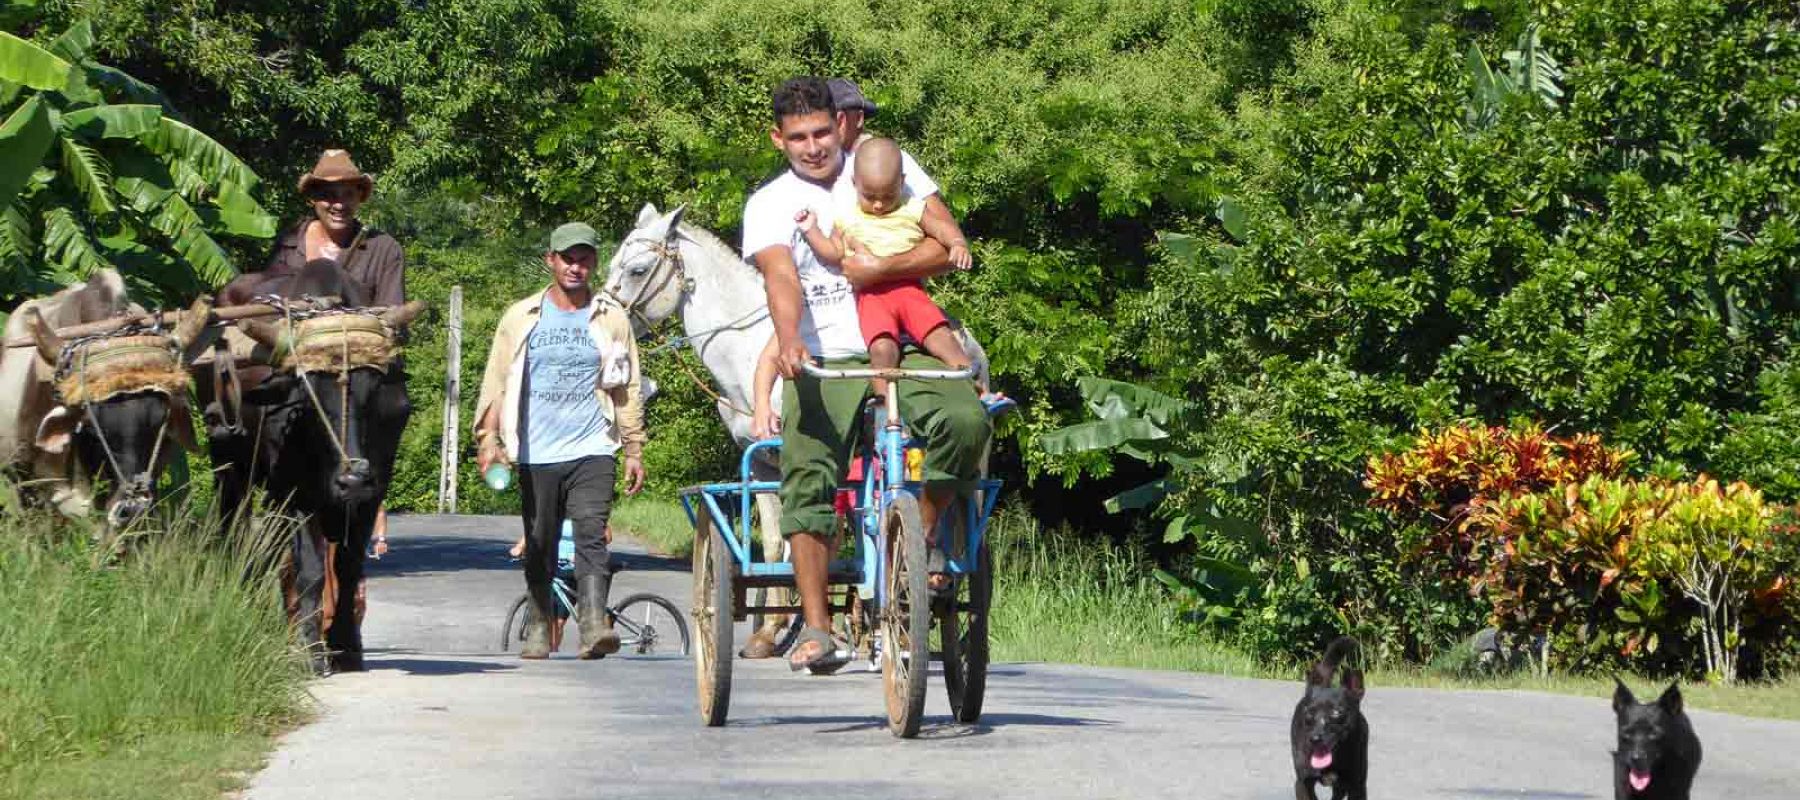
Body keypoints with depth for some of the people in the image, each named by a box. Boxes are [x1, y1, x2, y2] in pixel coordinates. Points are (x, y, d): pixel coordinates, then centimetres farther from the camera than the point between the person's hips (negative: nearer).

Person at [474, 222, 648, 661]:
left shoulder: (611, 319, 9)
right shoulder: (521, 318, 8)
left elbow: (627, 388, 13)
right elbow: (497, 382, 9)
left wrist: (634, 450, 10)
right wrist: (488, 439, 1)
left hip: (593, 450, -1)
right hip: (537, 454, 1)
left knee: (591, 537, -16)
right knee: (540, 544, 7)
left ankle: (594, 625, -25)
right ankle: (539, 628, 18)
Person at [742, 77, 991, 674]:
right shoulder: (769, 205, 7)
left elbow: (949, 249, 1)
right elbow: (780, 277, -13)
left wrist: (881, 268, -17)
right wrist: (788, 338, -33)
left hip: (901, 352, 1)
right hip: (823, 364, 0)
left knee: (966, 419, -28)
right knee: (809, 479, -21)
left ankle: (922, 536, -2)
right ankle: (815, 629, -18)